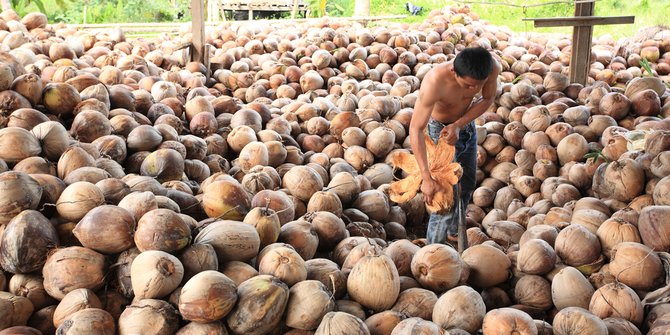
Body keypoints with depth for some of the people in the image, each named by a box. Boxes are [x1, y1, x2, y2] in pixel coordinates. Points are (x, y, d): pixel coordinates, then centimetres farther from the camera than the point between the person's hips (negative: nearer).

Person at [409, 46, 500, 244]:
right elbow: (416, 129, -40)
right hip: (440, 128, -5)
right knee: (447, 192, -7)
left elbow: (487, 99, -10)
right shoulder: (435, 81, -42)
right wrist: (426, 178, -44)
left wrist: (458, 125, -26)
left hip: (466, 124, 5)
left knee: (467, 183, 20)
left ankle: (453, 232, 43)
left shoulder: (492, 68, -30)